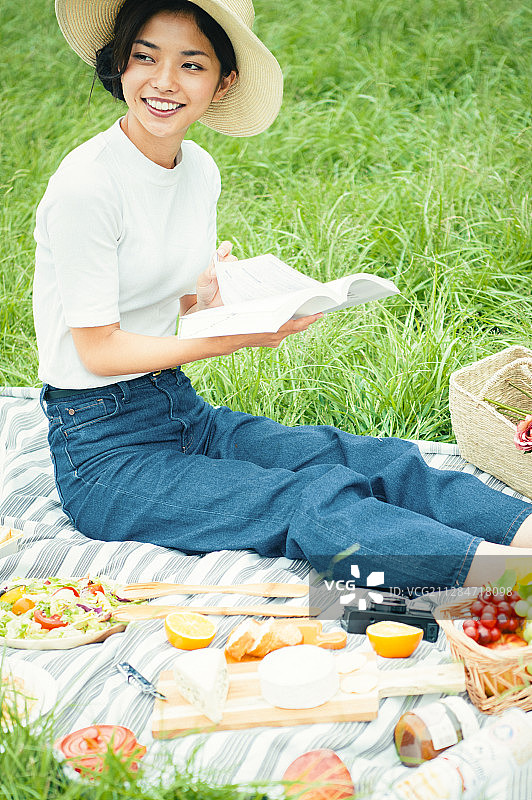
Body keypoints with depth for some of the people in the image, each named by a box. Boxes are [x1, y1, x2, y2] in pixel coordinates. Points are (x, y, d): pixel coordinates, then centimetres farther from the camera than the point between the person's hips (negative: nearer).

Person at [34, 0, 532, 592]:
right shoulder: (86, 184, -19)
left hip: (181, 409, 7)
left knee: (357, 457, -16)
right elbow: (99, 348, -16)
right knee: (313, 504, -26)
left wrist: (209, 297, -8)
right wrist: (234, 338, -23)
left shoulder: (200, 170, 5)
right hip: (102, 448, -7)